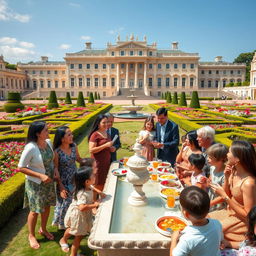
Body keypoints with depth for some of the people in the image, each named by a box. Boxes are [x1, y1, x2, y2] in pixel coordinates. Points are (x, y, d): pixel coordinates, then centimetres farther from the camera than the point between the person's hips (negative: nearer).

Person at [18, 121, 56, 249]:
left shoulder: (48, 142, -8)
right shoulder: (30, 148, -27)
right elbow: (21, 167, -20)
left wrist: (55, 169, -8)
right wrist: (40, 176, -24)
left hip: (49, 181, 6)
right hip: (35, 183, -6)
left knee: (47, 206, 20)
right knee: (35, 210, 10)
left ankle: (43, 229, 45)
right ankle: (31, 235, 35)